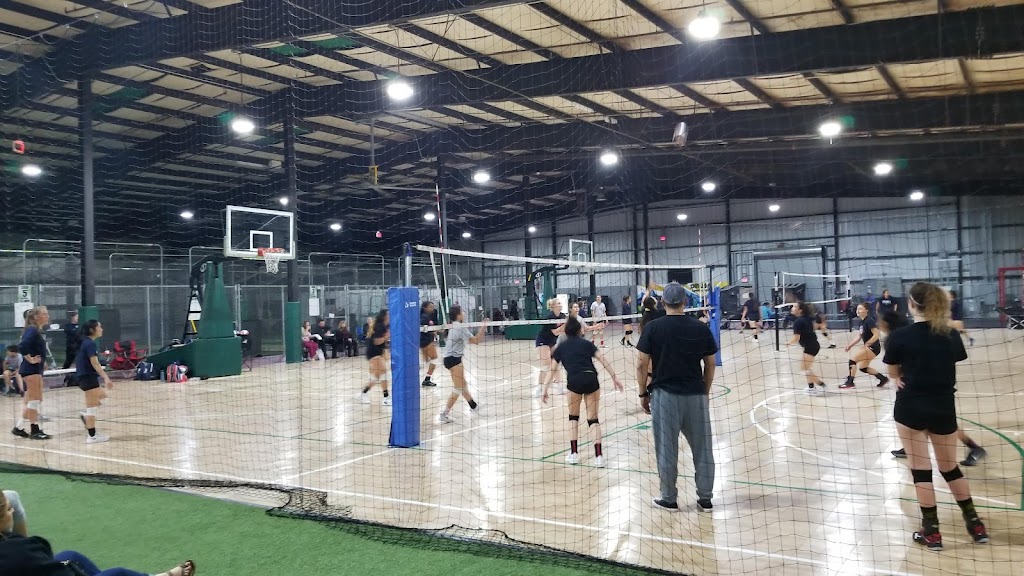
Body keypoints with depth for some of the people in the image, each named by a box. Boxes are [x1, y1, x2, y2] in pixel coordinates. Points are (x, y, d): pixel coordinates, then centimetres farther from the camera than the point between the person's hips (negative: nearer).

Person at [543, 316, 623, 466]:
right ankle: (598, 456, -1)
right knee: (593, 419, 9)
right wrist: (615, 377, 8)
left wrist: (545, 388, 10)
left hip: (574, 381, -1)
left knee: (573, 417, 20)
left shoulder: (561, 347, 17)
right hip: (591, 378, 1)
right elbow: (603, 360, 7)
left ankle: (574, 453, 17)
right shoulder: (587, 343, 18)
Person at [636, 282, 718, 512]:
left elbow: (642, 365, -5)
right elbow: (710, 365, 8)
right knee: (702, 447, 11)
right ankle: (705, 498, 18)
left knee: (667, 449, 6)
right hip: (695, 395, 2)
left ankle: (669, 499, 15)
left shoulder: (653, 328, -5)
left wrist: (643, 393, 6)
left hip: (665, 395, -2)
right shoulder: (701, 328, 2)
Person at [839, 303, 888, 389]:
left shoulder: (869, 321, -18)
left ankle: (850, 382, -10)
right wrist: (850, 345, 4)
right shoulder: (862, 321, 10)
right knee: (862, 367, 15)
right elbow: (859, 336, 14)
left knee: (853, 358, -14)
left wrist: (867, 344, -20)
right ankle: (883, 378, 24)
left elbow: (877, 334, -23)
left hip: (873, 348, -10)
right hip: (869, 348, 10)